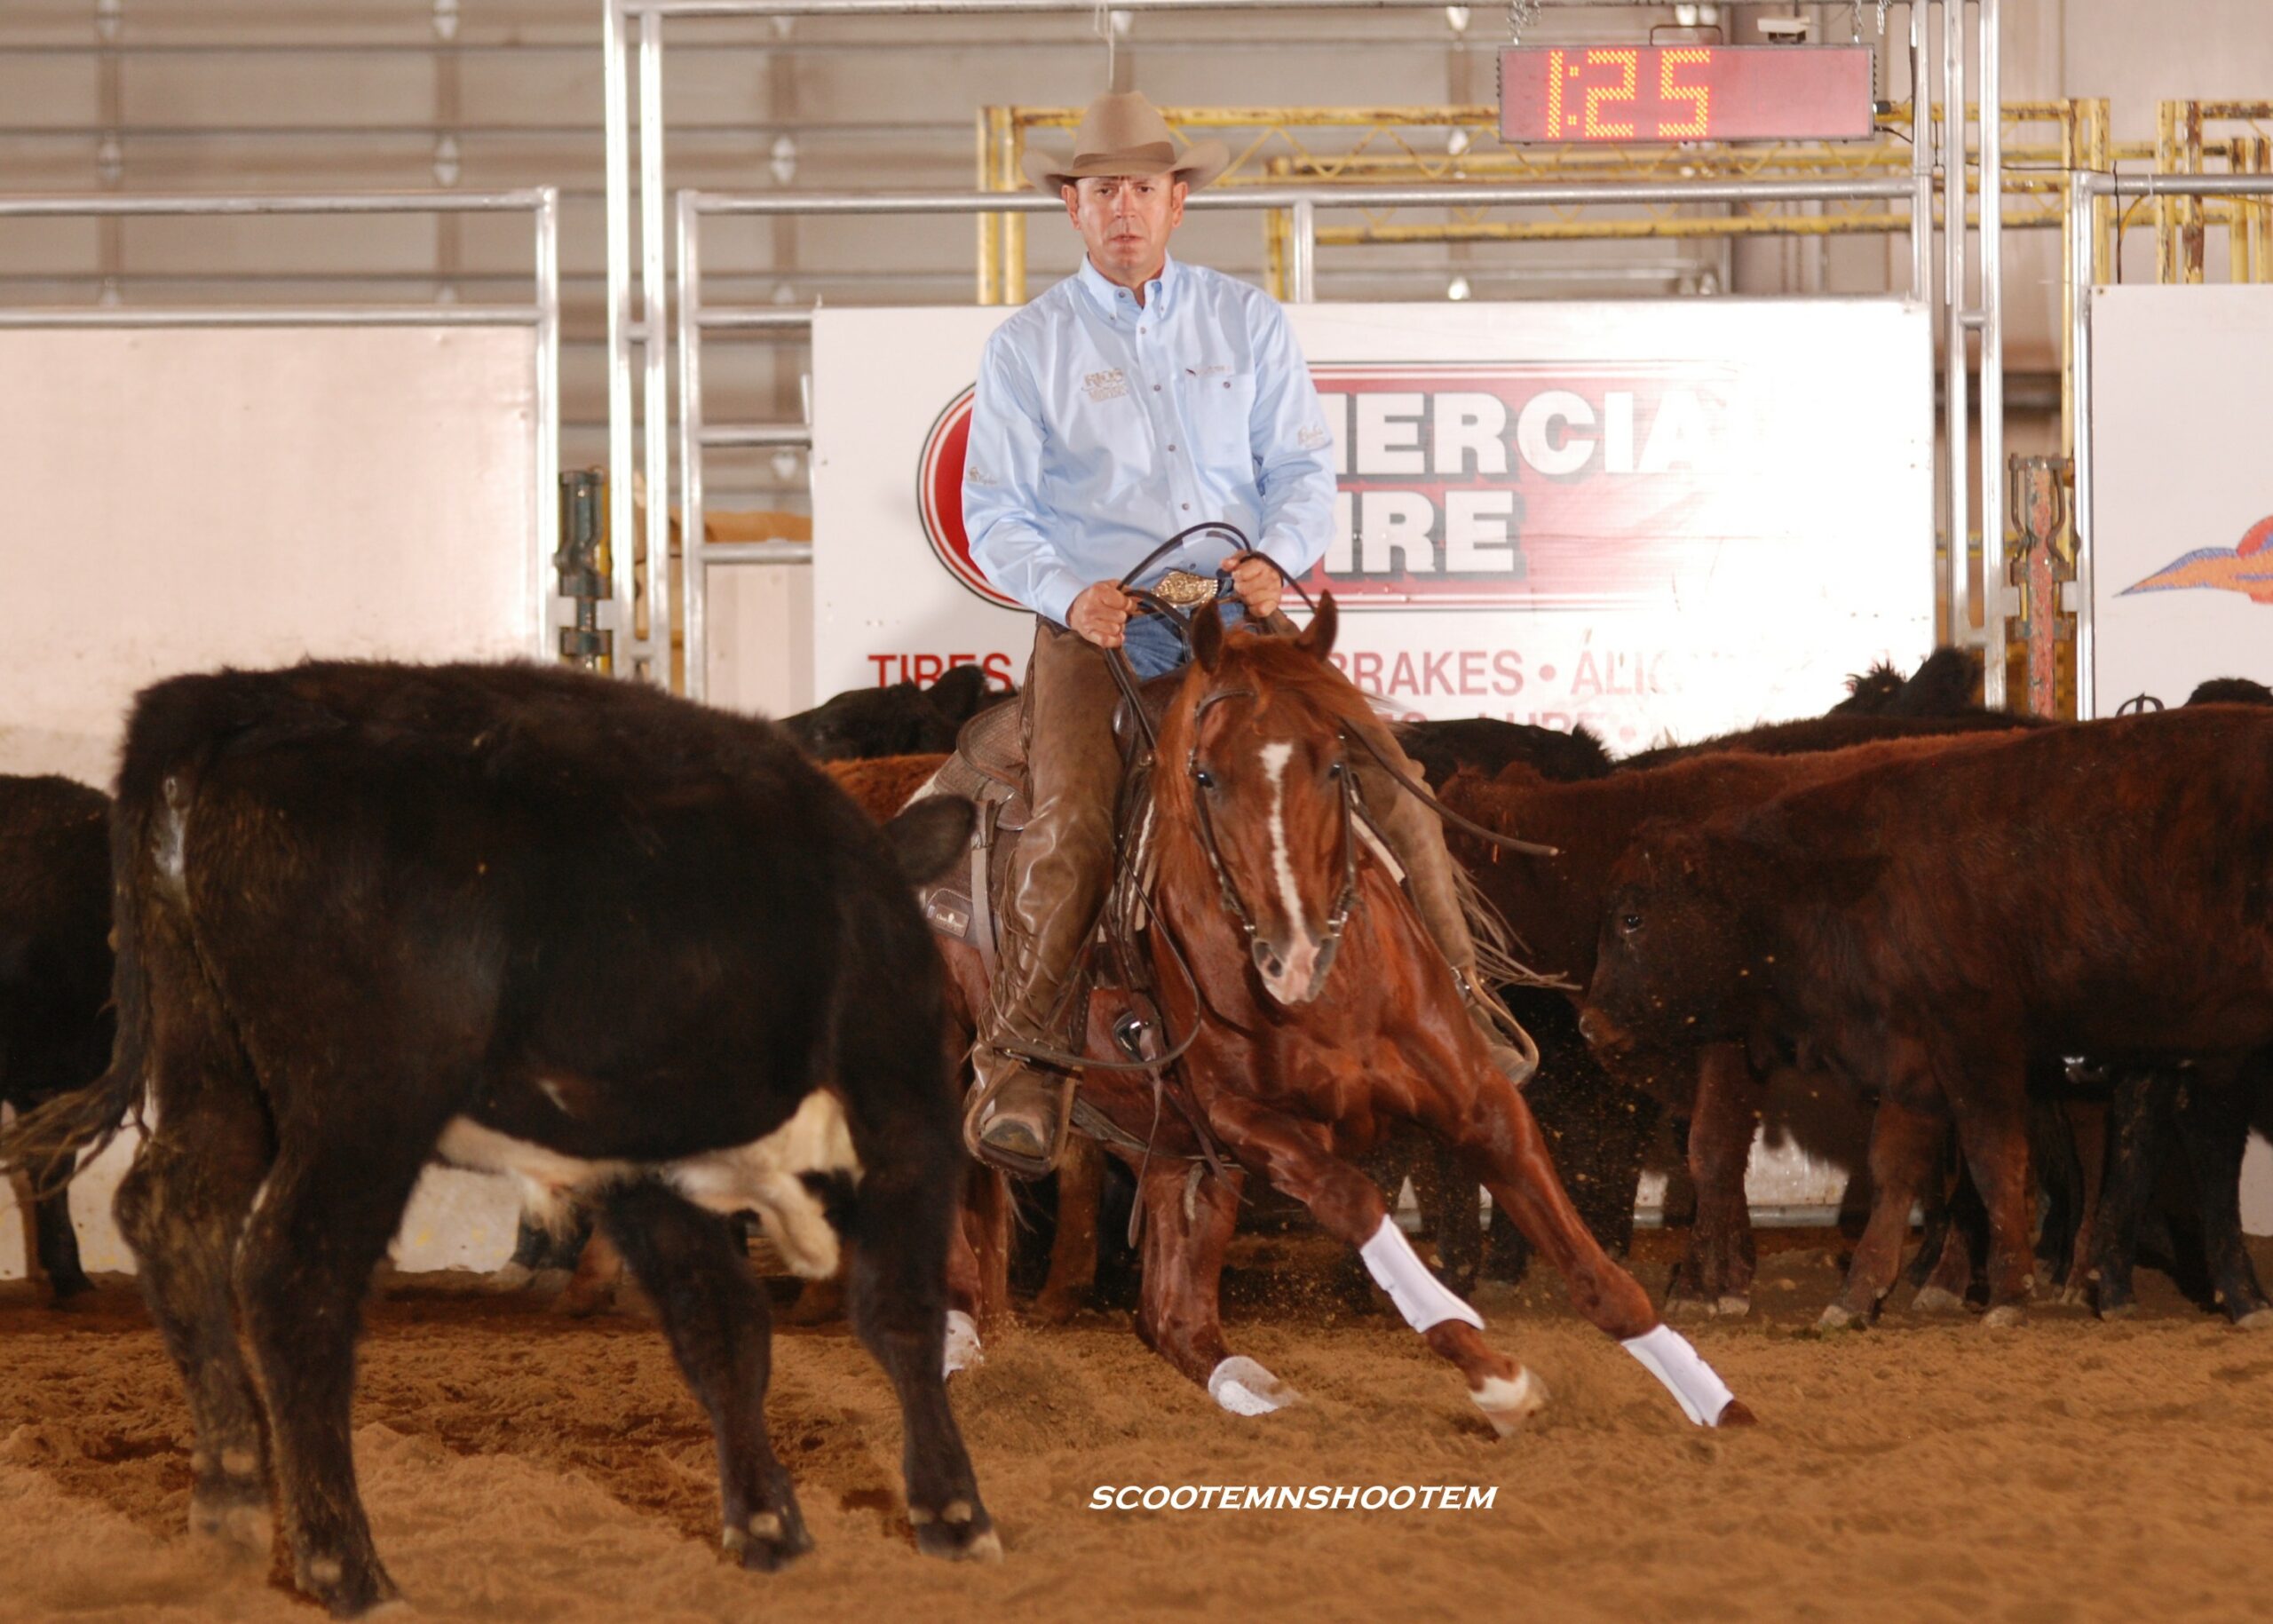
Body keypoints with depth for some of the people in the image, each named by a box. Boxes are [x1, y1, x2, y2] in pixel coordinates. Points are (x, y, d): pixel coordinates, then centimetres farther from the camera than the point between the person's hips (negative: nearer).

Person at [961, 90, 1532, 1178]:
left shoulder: (1249, 323, 12)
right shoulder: (1026, 348, 6)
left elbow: (1302, 468, 9)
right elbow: (994, 509, 3)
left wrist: (1277, 557, -13)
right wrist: (1069, 593, -15)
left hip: (1242, 620, 2)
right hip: (1098, 635, -2)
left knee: (1385, 783, -11)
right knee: (1069, 831, -24)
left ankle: (1456, 1006, 6)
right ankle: (1022, 1066, -14)